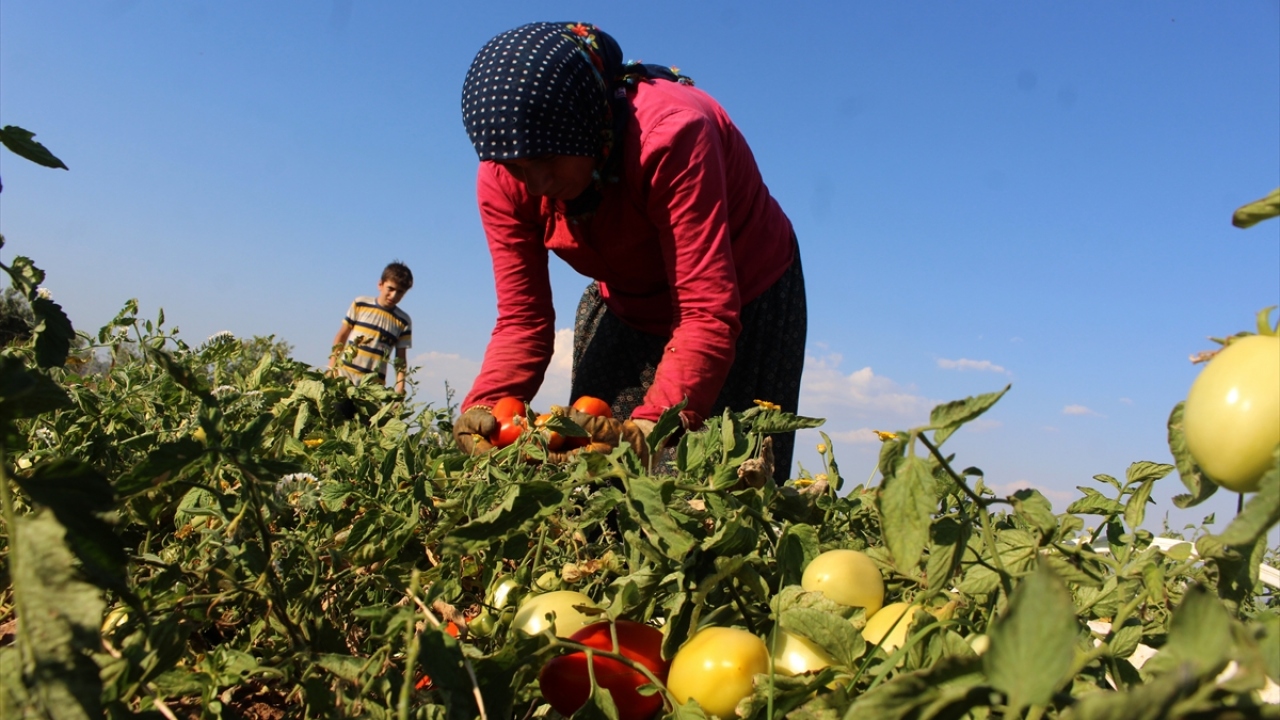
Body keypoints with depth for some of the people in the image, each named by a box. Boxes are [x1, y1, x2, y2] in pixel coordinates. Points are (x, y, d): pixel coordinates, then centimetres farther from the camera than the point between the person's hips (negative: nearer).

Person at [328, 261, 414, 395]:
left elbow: (400, 358, 5)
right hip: (344, 374, 0)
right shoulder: (360, 304, 5)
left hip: (374, 384, 0)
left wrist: (400, 388, -6)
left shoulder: (403, 322, 5)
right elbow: (341, 336, 9)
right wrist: (331, 368, 2)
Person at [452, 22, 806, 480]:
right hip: (627, 310, 5)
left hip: (745, 302, -4)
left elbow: (709, 317, -39)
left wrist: (652, 428, -51)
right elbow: (522, 321, -16)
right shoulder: (502, 181, -18)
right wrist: (482, 408, -33)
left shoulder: (671, 136, -35)